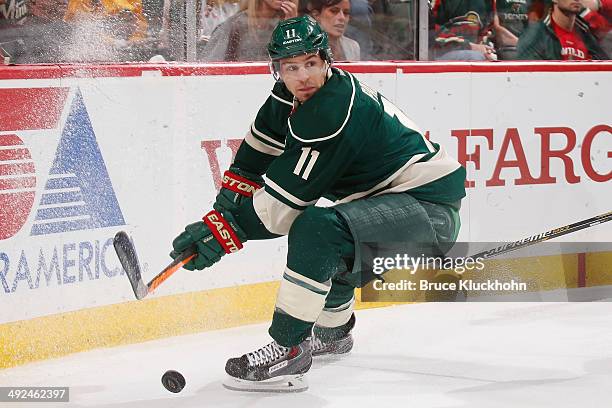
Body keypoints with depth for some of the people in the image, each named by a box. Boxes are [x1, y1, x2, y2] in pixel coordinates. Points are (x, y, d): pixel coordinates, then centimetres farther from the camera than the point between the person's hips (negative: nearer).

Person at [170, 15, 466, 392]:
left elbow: (286, 196, -24)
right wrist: (229, 200, 12)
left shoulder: (335, 112, -24)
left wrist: (227, 229, -18)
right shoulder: (289, 97, 4)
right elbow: (260, 146, 21)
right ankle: (332, 331, 52)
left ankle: (288, 350, -25)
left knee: (316, 229, -29)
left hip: (429, 207, -11)